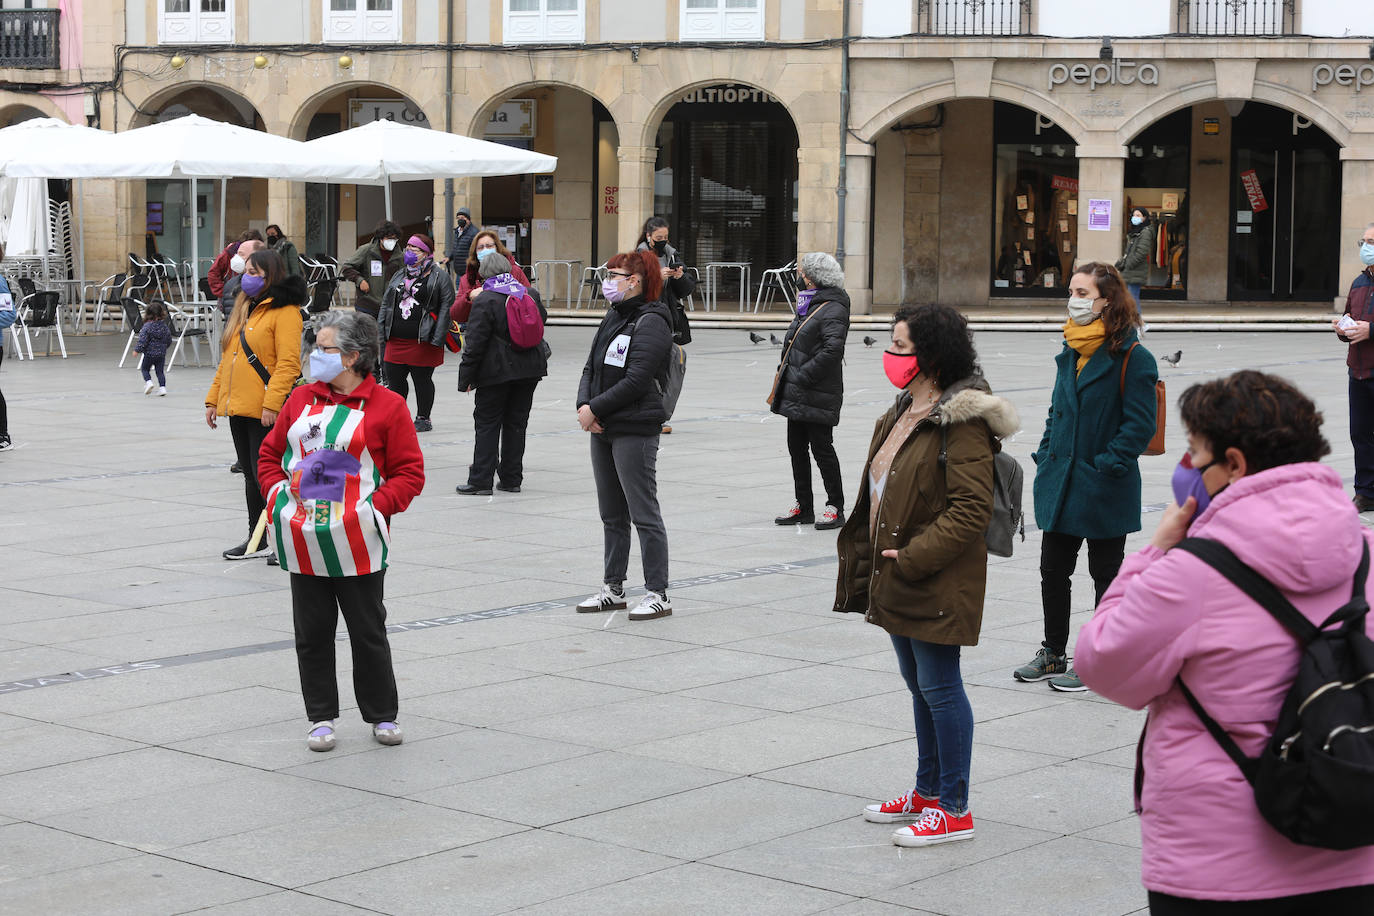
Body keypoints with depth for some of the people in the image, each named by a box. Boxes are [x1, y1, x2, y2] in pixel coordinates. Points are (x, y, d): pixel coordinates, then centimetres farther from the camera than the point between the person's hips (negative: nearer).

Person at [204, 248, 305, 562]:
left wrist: (272, 404, -24)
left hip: (265, 412, -9)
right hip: (238, 408, 9)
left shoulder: (285, 311, -11)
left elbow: (288, 363, -18)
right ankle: (256, 541, 23)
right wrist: (213, 398, 17)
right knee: (251, 475, 15)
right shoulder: (244, 308, 17)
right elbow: (228, 359, 21)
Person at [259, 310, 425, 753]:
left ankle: (382, 715, 18)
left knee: (368, 631, 5)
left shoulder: (386, 406, -4)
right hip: (303, 542, 4)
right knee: (312, 632, 8)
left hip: (357, 545, -4)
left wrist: (376, 507, -15)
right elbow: (269, 455, 18)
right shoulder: (301, 400, 10)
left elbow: (410, 473, -4)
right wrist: (277, 495, 1)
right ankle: (321, 717, 19)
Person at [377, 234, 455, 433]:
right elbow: (385, 305, 19)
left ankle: (423, 419, 14)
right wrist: (381, 333, 10)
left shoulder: (439, 277, -1)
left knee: (422, 381, 2)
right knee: (394, 379, 7)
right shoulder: (399, 277, 17)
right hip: (396, 340, 6)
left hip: (423, 341, -6)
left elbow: (446, 307, -8)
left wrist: (437, 338, -15)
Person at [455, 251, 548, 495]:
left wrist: (466, 377, -9)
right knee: (516, 423, 12)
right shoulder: (530, 295, 4)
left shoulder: (485, 301, -12)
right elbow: (542, 318, 23)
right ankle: (512, 479, 14)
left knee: (487, 424, 2)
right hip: (530, 369, 5)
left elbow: (475, 343, -14)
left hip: (497, 372, -5)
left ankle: (481, 480, 0)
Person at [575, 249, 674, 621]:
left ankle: (658, 593, -1)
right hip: (603, 429, 9)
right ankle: (613, 588, 23)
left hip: (635, 431, -9)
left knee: (644, 513, -6)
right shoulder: (613, 318, 15)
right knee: (611, 515, 15)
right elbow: (591, 367, 13)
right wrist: (584, 405, -5)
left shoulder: (651, 322, -13)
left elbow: (636, 380, -20)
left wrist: (596, 409, -15)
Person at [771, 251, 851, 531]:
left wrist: (803, 376, -21)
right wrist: (785, 371, 11)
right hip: (797, 395, 10)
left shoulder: (833, 311, -14)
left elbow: (832, 350, -24)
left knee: (822, 449, -4)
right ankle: (804, 507, 20)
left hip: (818, 397, -10)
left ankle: (835, 507, 6)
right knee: (797, 448, 12)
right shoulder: (810, 305, 16)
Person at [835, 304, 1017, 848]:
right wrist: (874, 561, 13)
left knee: (940, 687, -2)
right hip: (897, 578, 10)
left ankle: (954, 809, 7)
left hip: (937, 582, -10)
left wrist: (912, 557, -23)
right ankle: (927, 792, 31)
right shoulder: (903, 412, 13)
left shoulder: (962, 421, -18)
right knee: (918, 685, 18)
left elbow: (972, 510, -23)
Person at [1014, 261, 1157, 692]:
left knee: (1106, 574, 6)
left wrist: (1105, 466, -19)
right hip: (1060, 484, 7)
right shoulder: (1071, 352, 9)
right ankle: (1053, 654, 26)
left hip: (1104, 492, -7)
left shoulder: (1132, 357, -14)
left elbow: (1140, 425, -16)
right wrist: (1045, 456, 9)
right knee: (1053, 569, 13)